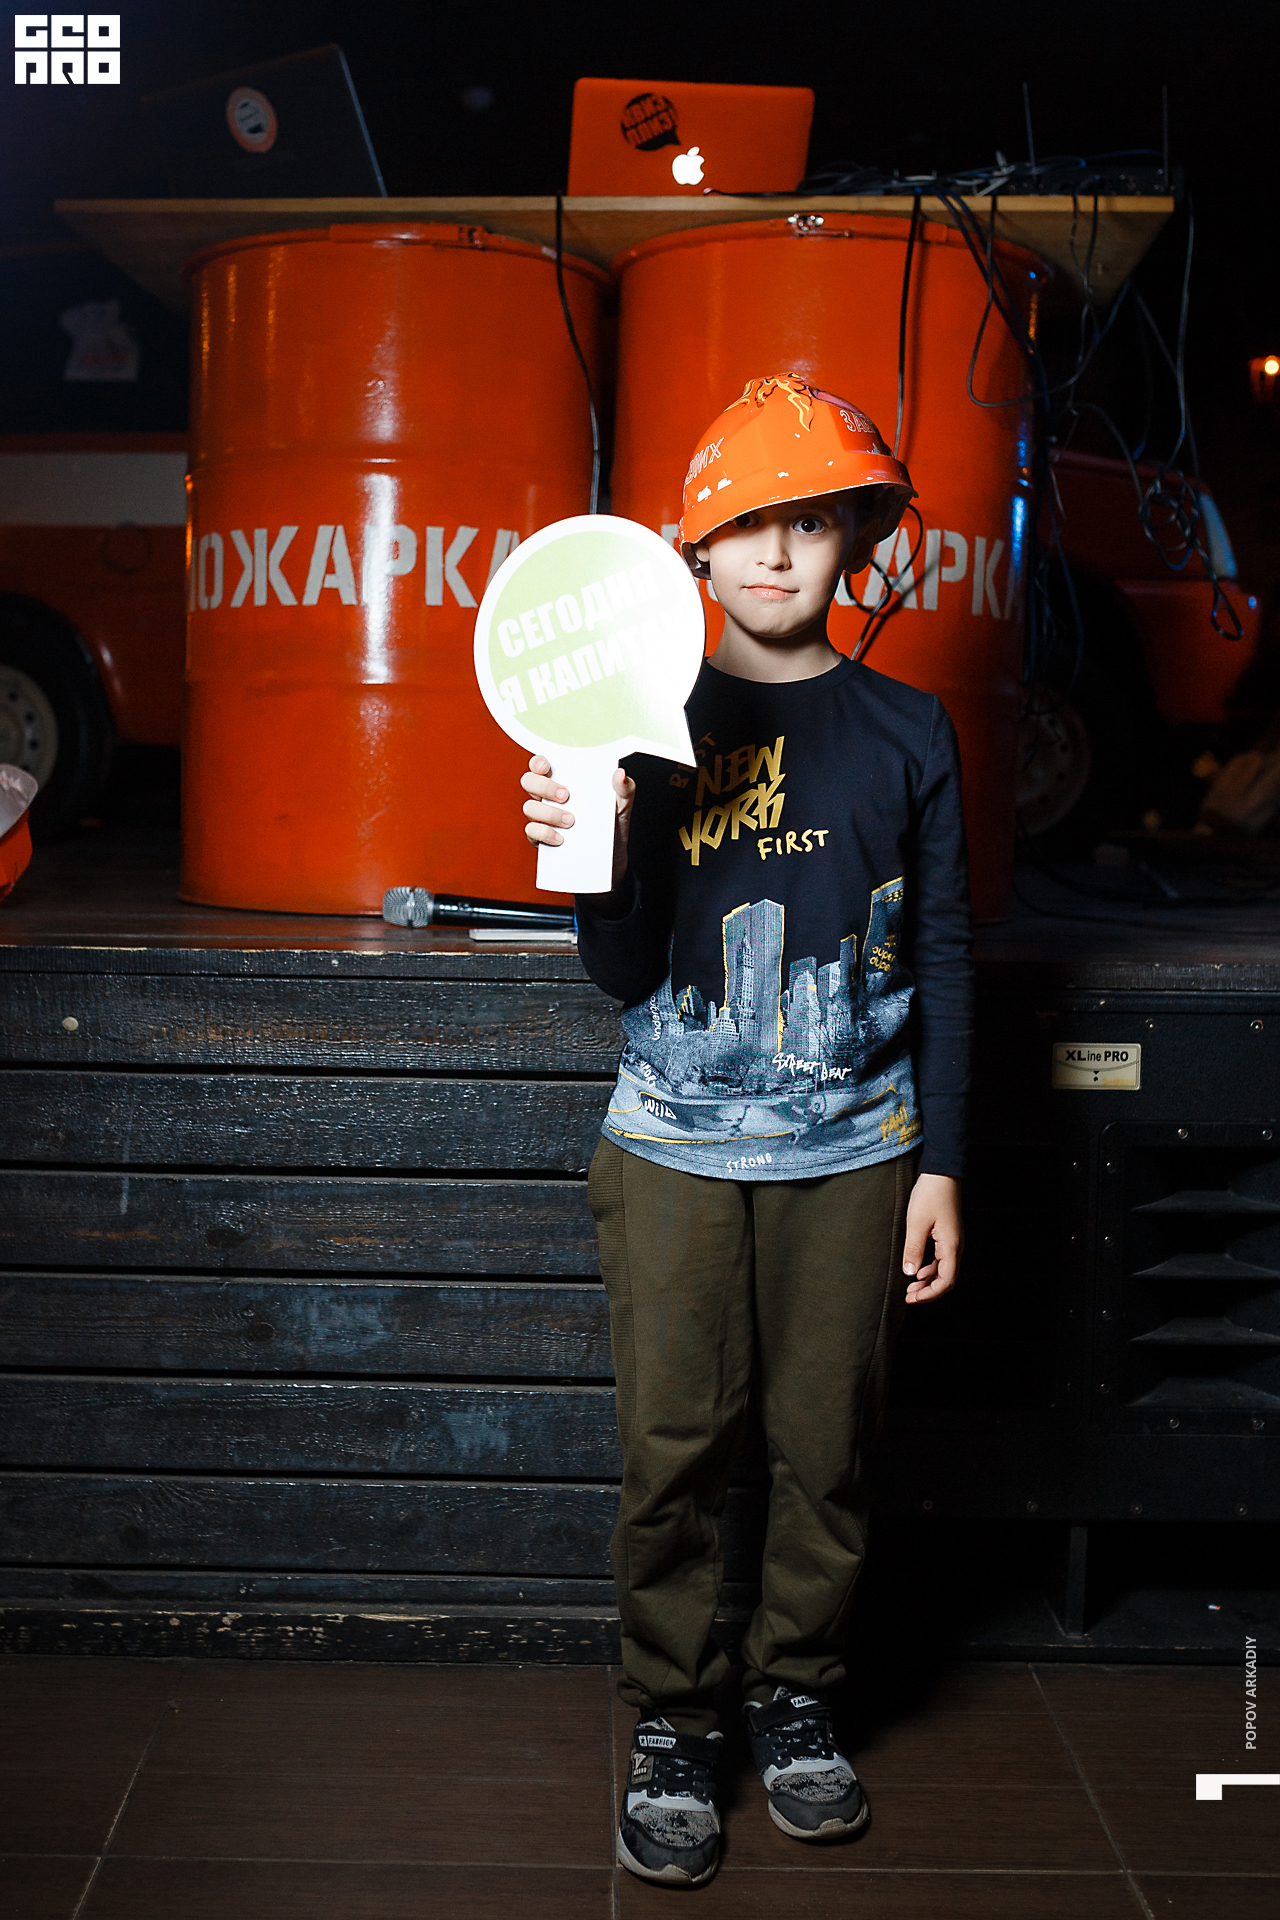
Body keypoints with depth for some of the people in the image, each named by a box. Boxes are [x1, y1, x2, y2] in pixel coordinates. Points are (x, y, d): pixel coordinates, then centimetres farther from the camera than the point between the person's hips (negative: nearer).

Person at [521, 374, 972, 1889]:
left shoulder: (905, 733, 2)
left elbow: (941, 959, 5)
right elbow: (623, 974, -2)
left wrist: (938, 1165, 3)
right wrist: (592, 854, -22)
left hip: (853, 1153, 1)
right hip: (677, 1147, 0)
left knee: (826, 1445, 9)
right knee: (672, 1448, 4)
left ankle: (797, 1698, 30)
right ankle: (671, 1724, 22)